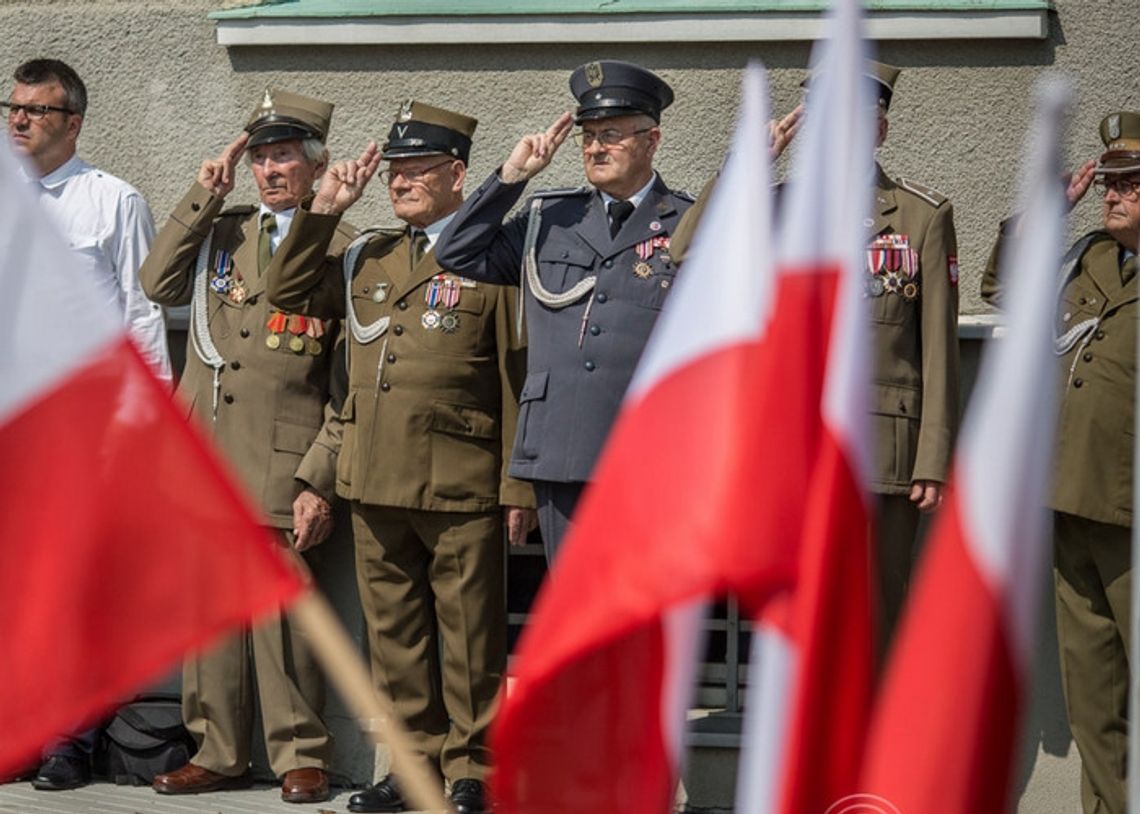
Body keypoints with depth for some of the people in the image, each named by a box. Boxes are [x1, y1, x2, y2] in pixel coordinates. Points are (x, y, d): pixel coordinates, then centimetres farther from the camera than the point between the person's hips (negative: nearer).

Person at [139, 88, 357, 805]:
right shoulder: (221, 231, 17)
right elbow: (159, 284, 3)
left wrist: (321, 481, -10)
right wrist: (205, 196, 2)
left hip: (281, 464, -5)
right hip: (202, 455, 5)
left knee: (281, 610, -5)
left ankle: (302, 757, 6)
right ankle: (219, 753, 16)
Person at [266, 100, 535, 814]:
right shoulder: (366, 258, 16)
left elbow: (519, 380, -3)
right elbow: (288, 291, 20)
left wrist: (519, 487, -8)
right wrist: (324, 210, 9)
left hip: (459, 487, -6)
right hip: (376, 485, 6)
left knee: (468, 631, 1)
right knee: (394, 628, 11)